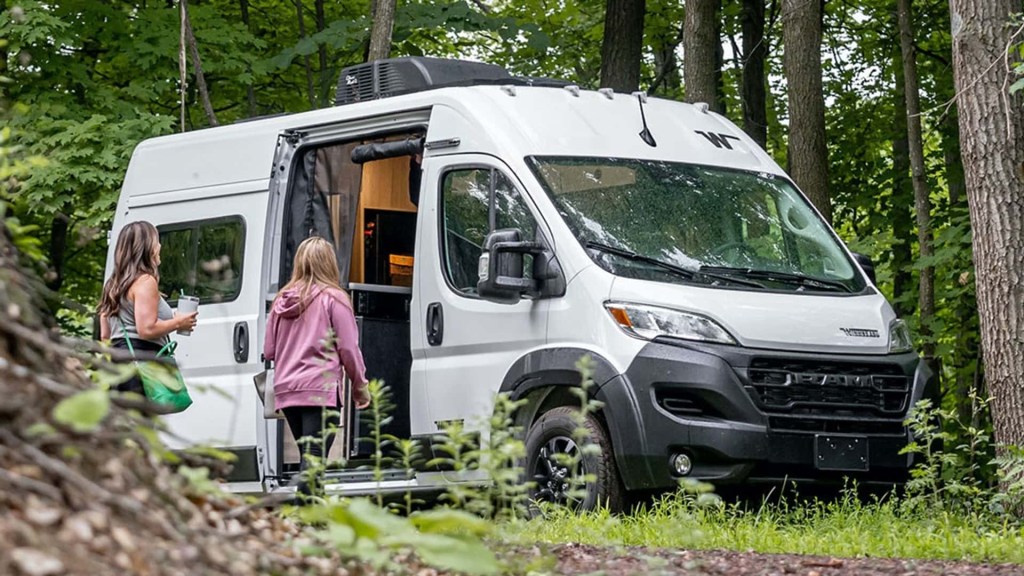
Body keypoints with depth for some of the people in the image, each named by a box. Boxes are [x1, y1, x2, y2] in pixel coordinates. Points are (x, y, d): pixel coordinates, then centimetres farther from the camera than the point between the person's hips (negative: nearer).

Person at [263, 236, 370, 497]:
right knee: (313, 460, -10)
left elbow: (268, 351, 14)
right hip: (320, 390, -6)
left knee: (308, 457, 15)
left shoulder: (282, 301, 11)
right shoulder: (333, 299, -5)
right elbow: (348, 348, -4)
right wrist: (360, 385, 7)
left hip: (286, 390, 6)